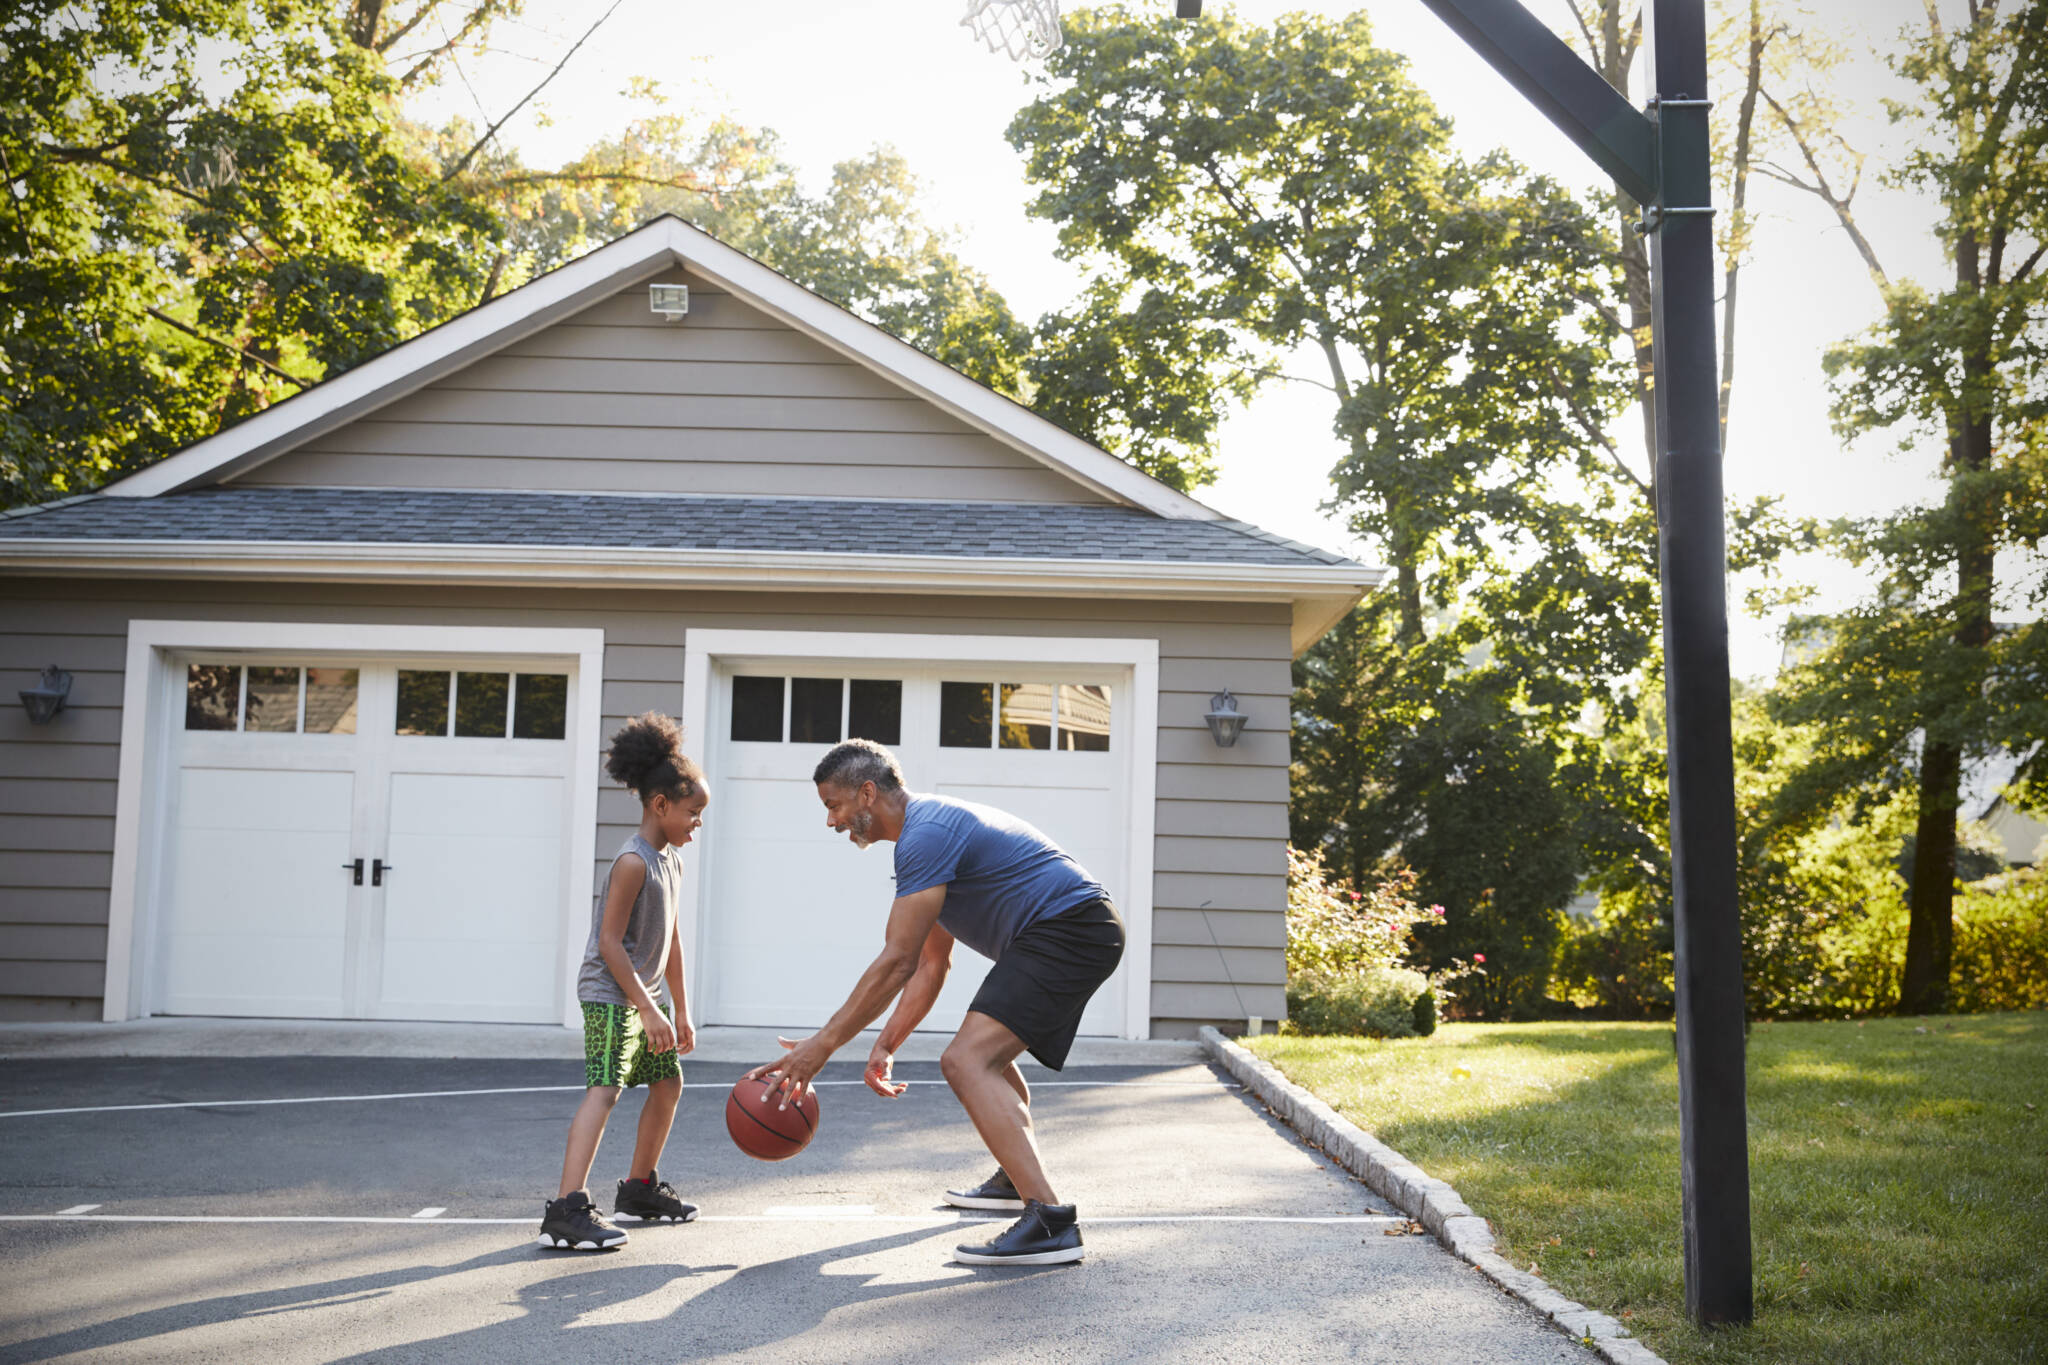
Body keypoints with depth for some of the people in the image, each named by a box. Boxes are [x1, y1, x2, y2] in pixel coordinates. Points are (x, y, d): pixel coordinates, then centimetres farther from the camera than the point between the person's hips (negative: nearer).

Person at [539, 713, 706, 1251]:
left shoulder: (671, 859, 10)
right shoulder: (633, 862, -19)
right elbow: (609, 941, -23)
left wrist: (680, 1009, 18)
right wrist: (648, 1009, -24)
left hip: (645, 991, 10)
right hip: (610, 992, -10)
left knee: (667, 1082, 18)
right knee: (604, 1088, -21)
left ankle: (640, 1189, 33)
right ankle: (567, 1211, -29)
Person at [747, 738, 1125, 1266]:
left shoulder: (926, 835, -14)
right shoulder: (936, 827, 20)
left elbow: (896, 963, -19)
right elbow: (930, 965, 22)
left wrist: (821, 1046, -16)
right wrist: (886, 1046, 17)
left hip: (1067, 931, -11)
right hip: (1085, 934, 11)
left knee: (967, 1060, -22)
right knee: (990, 1048, 31)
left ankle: (1051, 1222, -31)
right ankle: (1015, 1179, 46)